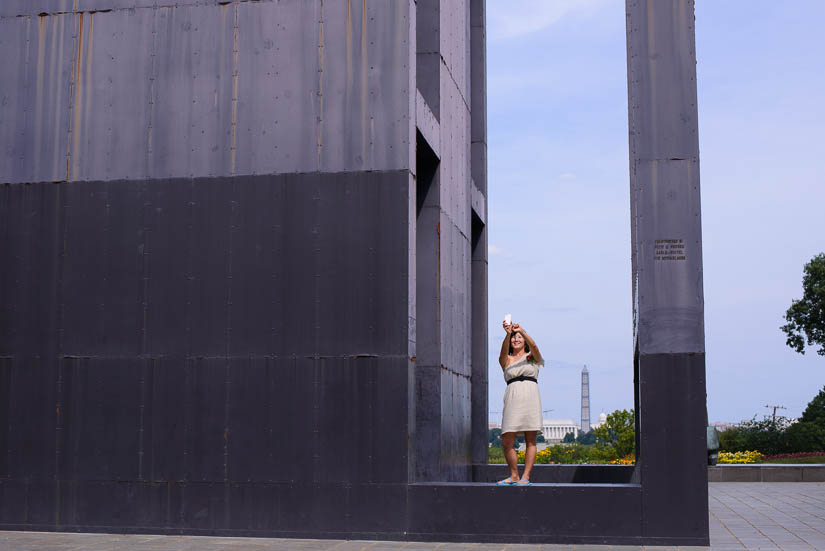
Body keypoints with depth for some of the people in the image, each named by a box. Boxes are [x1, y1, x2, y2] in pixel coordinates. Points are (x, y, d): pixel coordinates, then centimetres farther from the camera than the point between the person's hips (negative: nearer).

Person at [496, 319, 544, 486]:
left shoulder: (532, 357, 15)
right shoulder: (506, 360, 17)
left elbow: (534, 346, -8)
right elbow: (504, 351, -6)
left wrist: (522, 331, -26)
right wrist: (507, 333, -26)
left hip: (531, 397, -1)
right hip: (512, 397, 1)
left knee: (531, 441, -3)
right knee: (507, 442, -4)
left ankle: (525, 476, 2)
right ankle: (513, 476, 11)